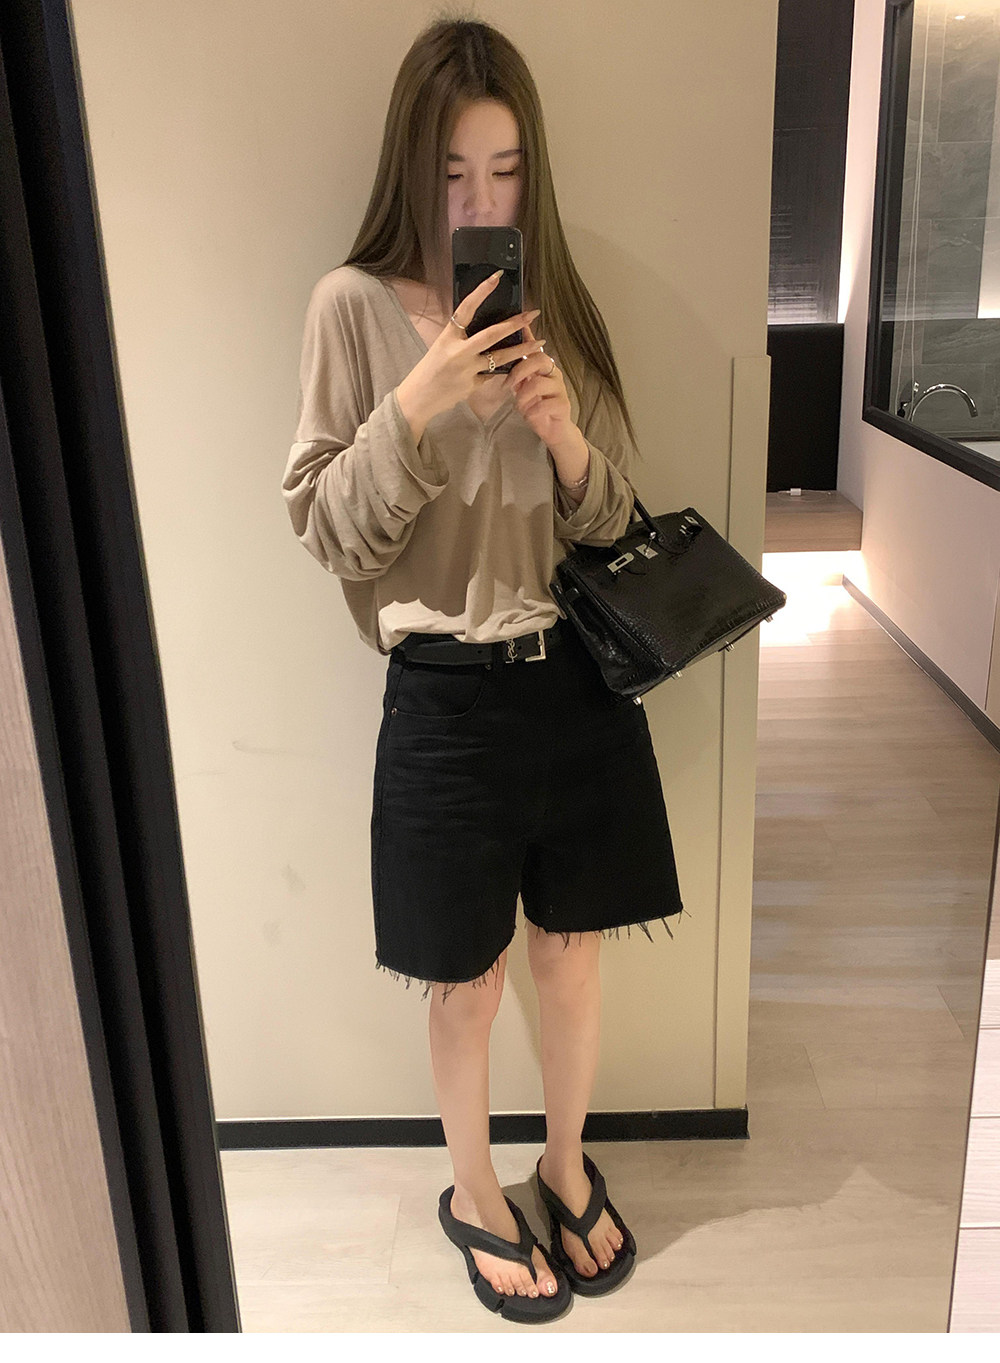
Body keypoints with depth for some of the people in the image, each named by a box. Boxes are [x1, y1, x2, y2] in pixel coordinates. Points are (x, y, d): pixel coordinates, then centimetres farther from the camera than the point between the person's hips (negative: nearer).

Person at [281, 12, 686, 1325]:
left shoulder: (560, 307, 4)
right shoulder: (355, 306, -6)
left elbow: (612, 520, 7)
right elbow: (329, 531, -7)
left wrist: (566, 436, -14)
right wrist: (416, 407, -21)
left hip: (582, 680, 4)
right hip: (448, 694, -3)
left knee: (574, 958, 18)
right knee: (471, 984, 13)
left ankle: (567, 1164, 45)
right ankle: (474, 1193, 40)